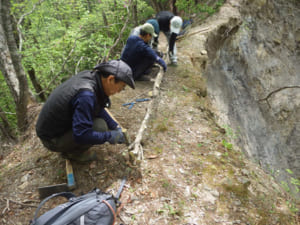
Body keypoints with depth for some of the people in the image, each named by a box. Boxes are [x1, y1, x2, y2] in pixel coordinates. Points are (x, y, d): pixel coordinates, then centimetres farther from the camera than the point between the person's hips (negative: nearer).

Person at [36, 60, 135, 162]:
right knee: (100, 126, -22)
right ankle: (72, 152, 3)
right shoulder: (86, 94, -32)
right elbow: (80, 135, -32)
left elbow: (99, 109, 10)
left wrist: (116, 127, 6)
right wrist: (109, 136, -20)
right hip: (53, 140, -9)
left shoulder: (90, 75, -5)